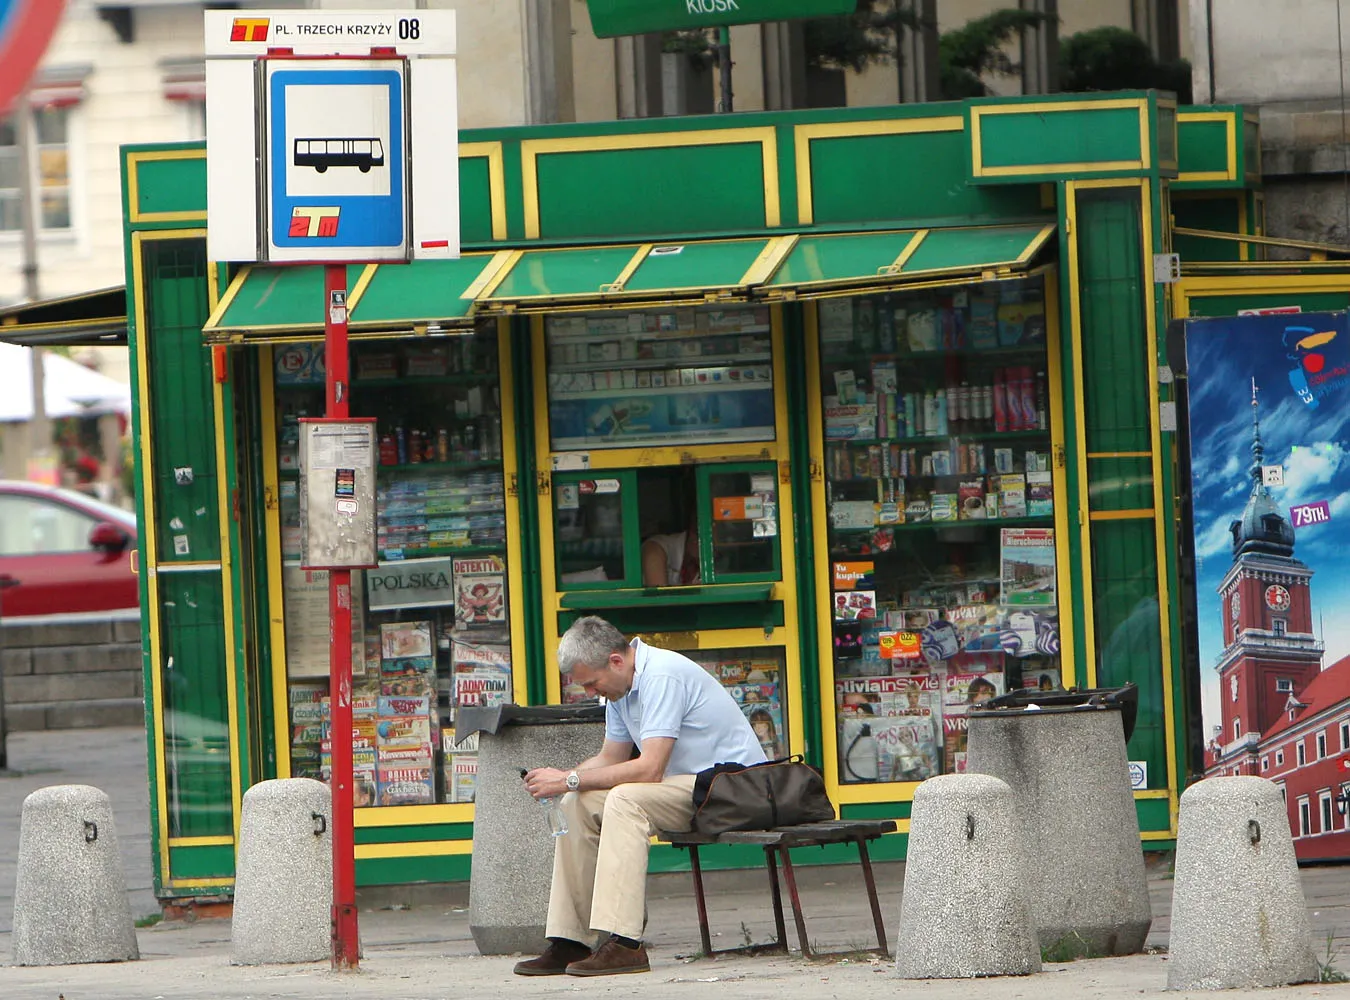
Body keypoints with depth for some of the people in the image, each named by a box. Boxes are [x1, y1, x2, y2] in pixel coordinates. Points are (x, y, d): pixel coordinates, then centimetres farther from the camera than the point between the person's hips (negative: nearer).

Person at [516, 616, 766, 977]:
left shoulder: (662, 677, -22)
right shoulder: (620, 686, 8)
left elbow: (649, 769, -28)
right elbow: (610, 759, 14)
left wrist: (570, 780, -23)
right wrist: (559, 779, -5)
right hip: (684, 785, 10)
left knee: (625, 799, -32)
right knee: (576, 805, -2)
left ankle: (624, 944, -37)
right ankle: (568, 942, -4)